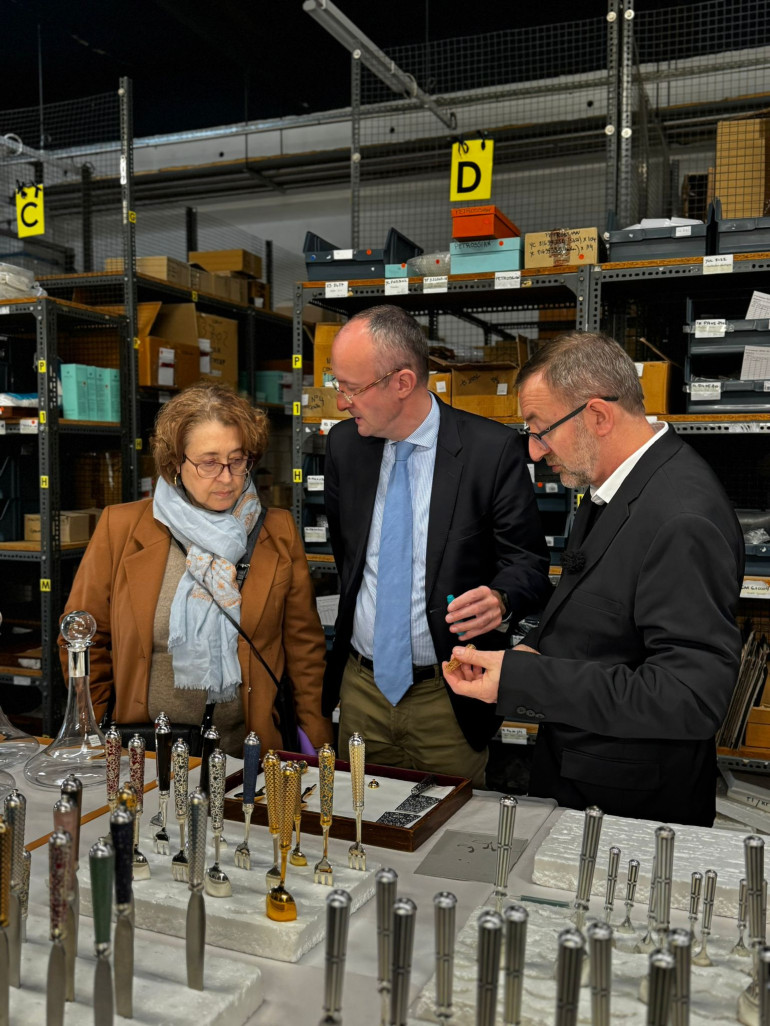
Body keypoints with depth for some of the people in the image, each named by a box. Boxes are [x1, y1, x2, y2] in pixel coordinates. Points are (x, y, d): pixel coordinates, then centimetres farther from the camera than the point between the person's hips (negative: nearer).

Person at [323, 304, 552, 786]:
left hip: (448, 695, -4)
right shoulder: (344, 444, 0)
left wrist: (500, 600, -29)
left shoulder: (493, 449, -14)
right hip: (361, 686, 4)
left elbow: (527, 561, -10)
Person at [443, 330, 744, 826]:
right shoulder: (610, 489, 3)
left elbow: (691, 698, -31)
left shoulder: (684, 519, -28)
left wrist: (521, 678, -30)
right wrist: (535, 653, -4)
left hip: (634, 802, -8)